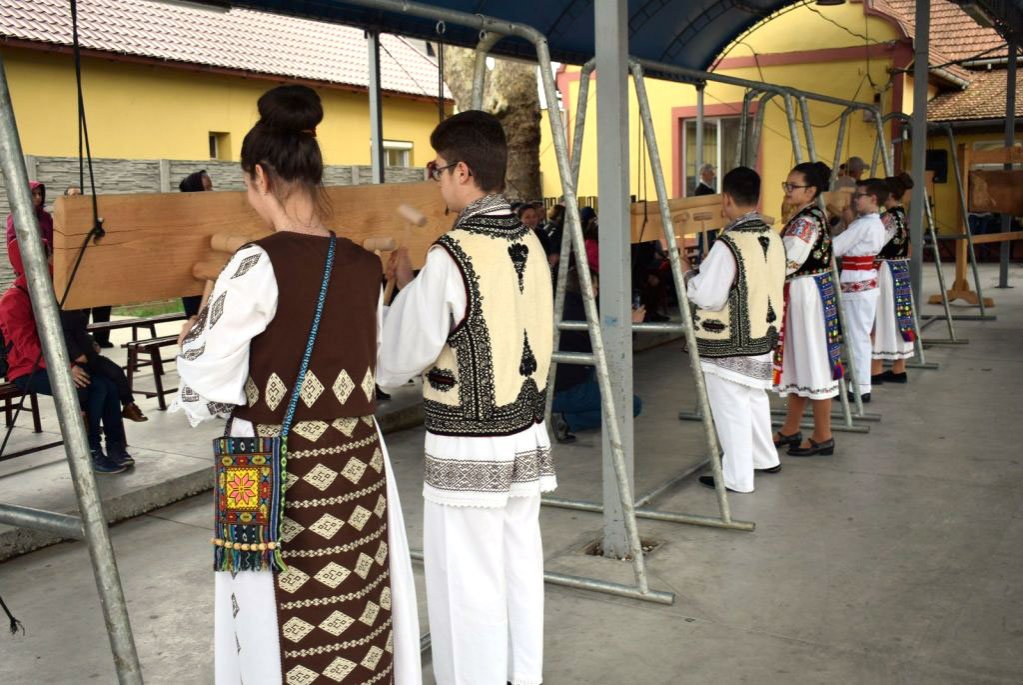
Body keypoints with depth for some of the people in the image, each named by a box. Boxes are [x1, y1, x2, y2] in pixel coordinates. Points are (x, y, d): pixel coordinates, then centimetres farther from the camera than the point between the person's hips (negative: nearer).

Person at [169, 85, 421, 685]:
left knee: (284, 633, 9)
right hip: (358, 462, 5)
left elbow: (209, 394, -13)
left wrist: (197, 335, 7)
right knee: (359, 613, 15)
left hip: (278, 473, -5)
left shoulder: (258, 265, -15)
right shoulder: (365, 265, 2)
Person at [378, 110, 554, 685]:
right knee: (520, 571, 18)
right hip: (528, 439, 7)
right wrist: (417, 284, 12)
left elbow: (395, 365, -12)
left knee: (467, 590, 7)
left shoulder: (451, 255, -19)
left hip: (467, 450, -7)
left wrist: (404, 283, 0)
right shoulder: (529, 243, 2)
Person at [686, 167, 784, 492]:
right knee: (755, 398, 24)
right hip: (763, 335, 8)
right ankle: (765, 458, 40)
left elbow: (708, 296, -22)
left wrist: (689, 277, -3)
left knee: (730, 408, 4)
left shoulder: (729, 243, -23)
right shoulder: (773, 237, 1)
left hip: (728, 343, -8)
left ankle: (737, 476, 14)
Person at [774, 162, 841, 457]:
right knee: (797, 361, 15)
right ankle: (790, 430, 25)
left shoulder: (807, 221, -19)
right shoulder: (812, 217, 11)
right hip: (800, 295, 10)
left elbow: (786, 264, -23)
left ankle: (823, 437, 9)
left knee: (812, 362, -1)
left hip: (807, 296, -10)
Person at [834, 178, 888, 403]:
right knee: (861, 336, 13)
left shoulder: (863, 225, -17)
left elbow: (834, 248, -16)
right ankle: (861, 384, 19)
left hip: (857, 285, -10)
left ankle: (861, 388, 2)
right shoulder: (877, 224, 14)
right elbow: (848, 246, 14)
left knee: (857, 336, -4)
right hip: (866, 283, 10)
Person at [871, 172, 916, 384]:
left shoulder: (889, 217, -17)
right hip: (900, 272, 9)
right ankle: (899, 370, 18)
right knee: (896, 317, 12)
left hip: (885, 271, -9)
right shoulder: (902, 215, 11)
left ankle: (876, 370, 1)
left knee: (880, 318, -3)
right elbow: (903, 247, 14)